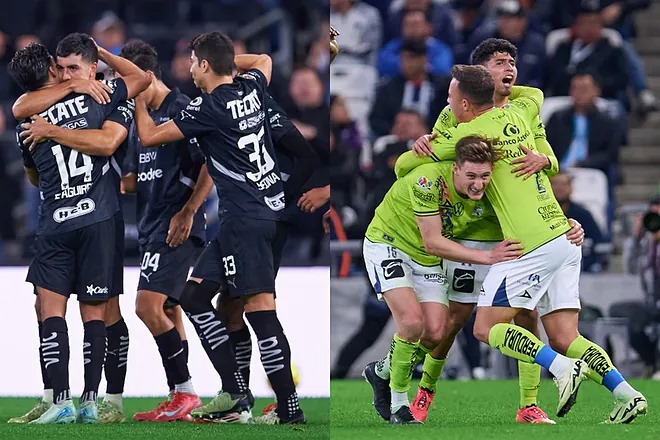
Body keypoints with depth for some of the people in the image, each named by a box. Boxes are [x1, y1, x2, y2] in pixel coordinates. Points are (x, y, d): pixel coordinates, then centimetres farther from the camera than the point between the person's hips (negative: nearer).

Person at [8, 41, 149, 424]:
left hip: (56, 225, -1)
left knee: (51, 309, 1)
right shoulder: (95, 97, 0)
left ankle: (62, 400, -10)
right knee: (95, 313, 5)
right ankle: (91, 400, 3)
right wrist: (102, 53, 26)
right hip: (100, 219, 1)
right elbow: (142, 78, 16)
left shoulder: (27, 127, 5)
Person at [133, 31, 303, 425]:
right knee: (195, 296, 11)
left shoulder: (209, 108, -12)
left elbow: (150, 137, -3)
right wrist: (226, 57, 31)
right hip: (270, 207, 9)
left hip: (246, 216, -9)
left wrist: (139, 100, 14)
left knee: (260, 310, -11)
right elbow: (264, 60, 36)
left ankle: (290, 411, -15)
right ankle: (235, 394, 7)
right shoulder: (252, 88, 10)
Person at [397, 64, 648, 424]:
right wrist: (496, 89, 38)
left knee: (487, 328, -2)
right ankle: (627, 395, -6)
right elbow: (536, 94, 40)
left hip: (532, 246, -8)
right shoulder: (515, 115, 13)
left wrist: (404, 173, 25)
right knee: (564, 338, 7)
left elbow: (405, 164, 3)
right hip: (564, 236, 8)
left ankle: (563, 368, -18)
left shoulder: (472, 132, -6)